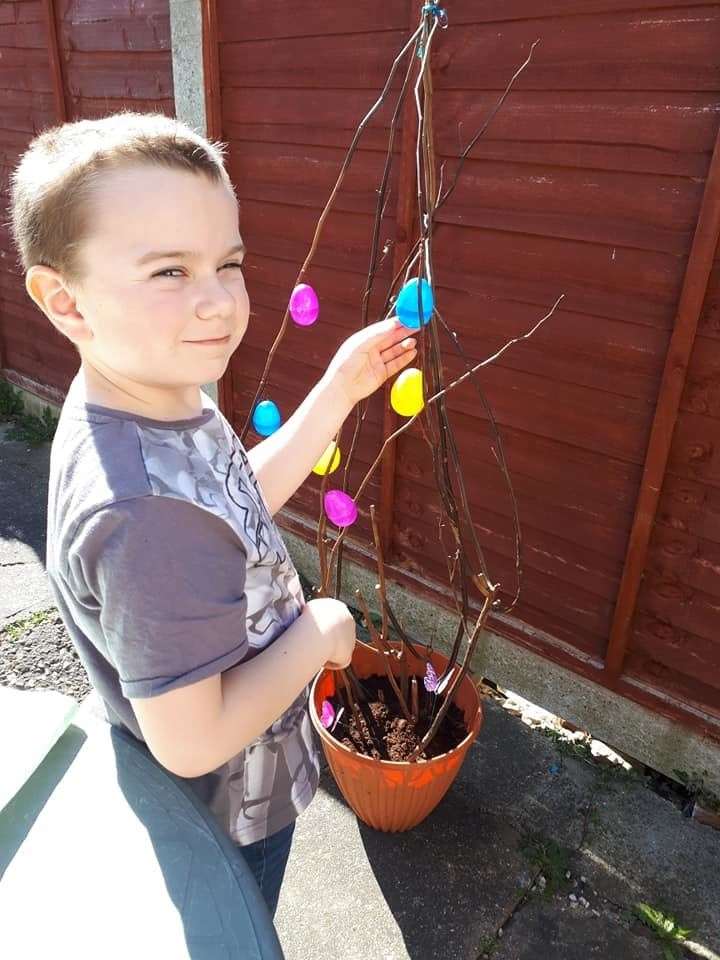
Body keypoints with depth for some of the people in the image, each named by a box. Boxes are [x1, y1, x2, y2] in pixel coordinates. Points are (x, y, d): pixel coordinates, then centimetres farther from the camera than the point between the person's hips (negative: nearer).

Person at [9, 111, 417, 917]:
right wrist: (319, 631, -22)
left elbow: (243, 499, 3)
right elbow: (191, 741, -35)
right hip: (223, 813, -7)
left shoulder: (161, 398, -13)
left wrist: (338, 391, -5)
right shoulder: (148, 513, -42)